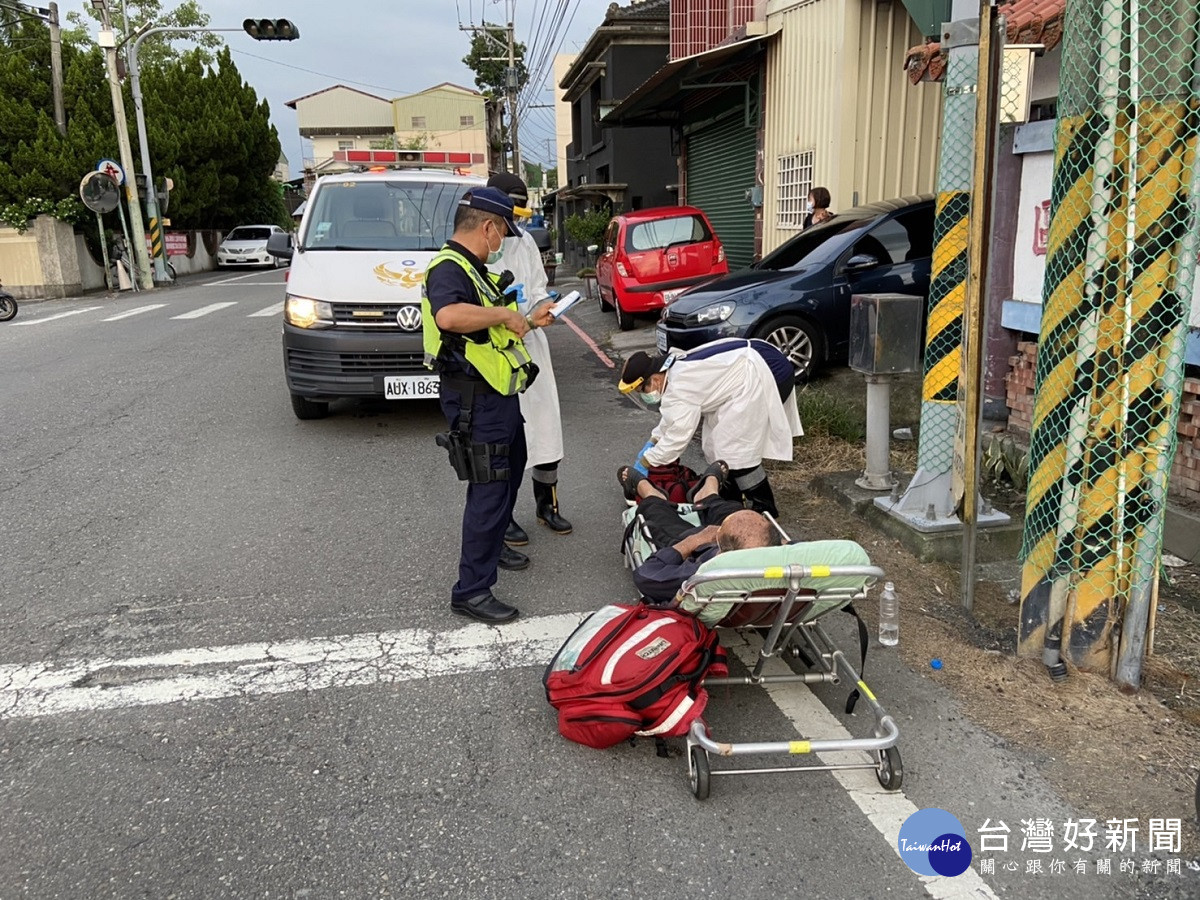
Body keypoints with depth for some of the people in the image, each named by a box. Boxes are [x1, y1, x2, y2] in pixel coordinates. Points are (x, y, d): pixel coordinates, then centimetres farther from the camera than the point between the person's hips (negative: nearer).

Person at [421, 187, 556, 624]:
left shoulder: (473, 269, 14)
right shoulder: (448, 268, -20)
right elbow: (449, 316, -43)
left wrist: (527, 321, 21)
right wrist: (504, 313, -32)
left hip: (499, 395, 11)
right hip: (476, 401, -11)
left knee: (510, 472, 26)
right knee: (489, 490, -7)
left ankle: (492, 544, 46)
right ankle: (471, 590, 1)